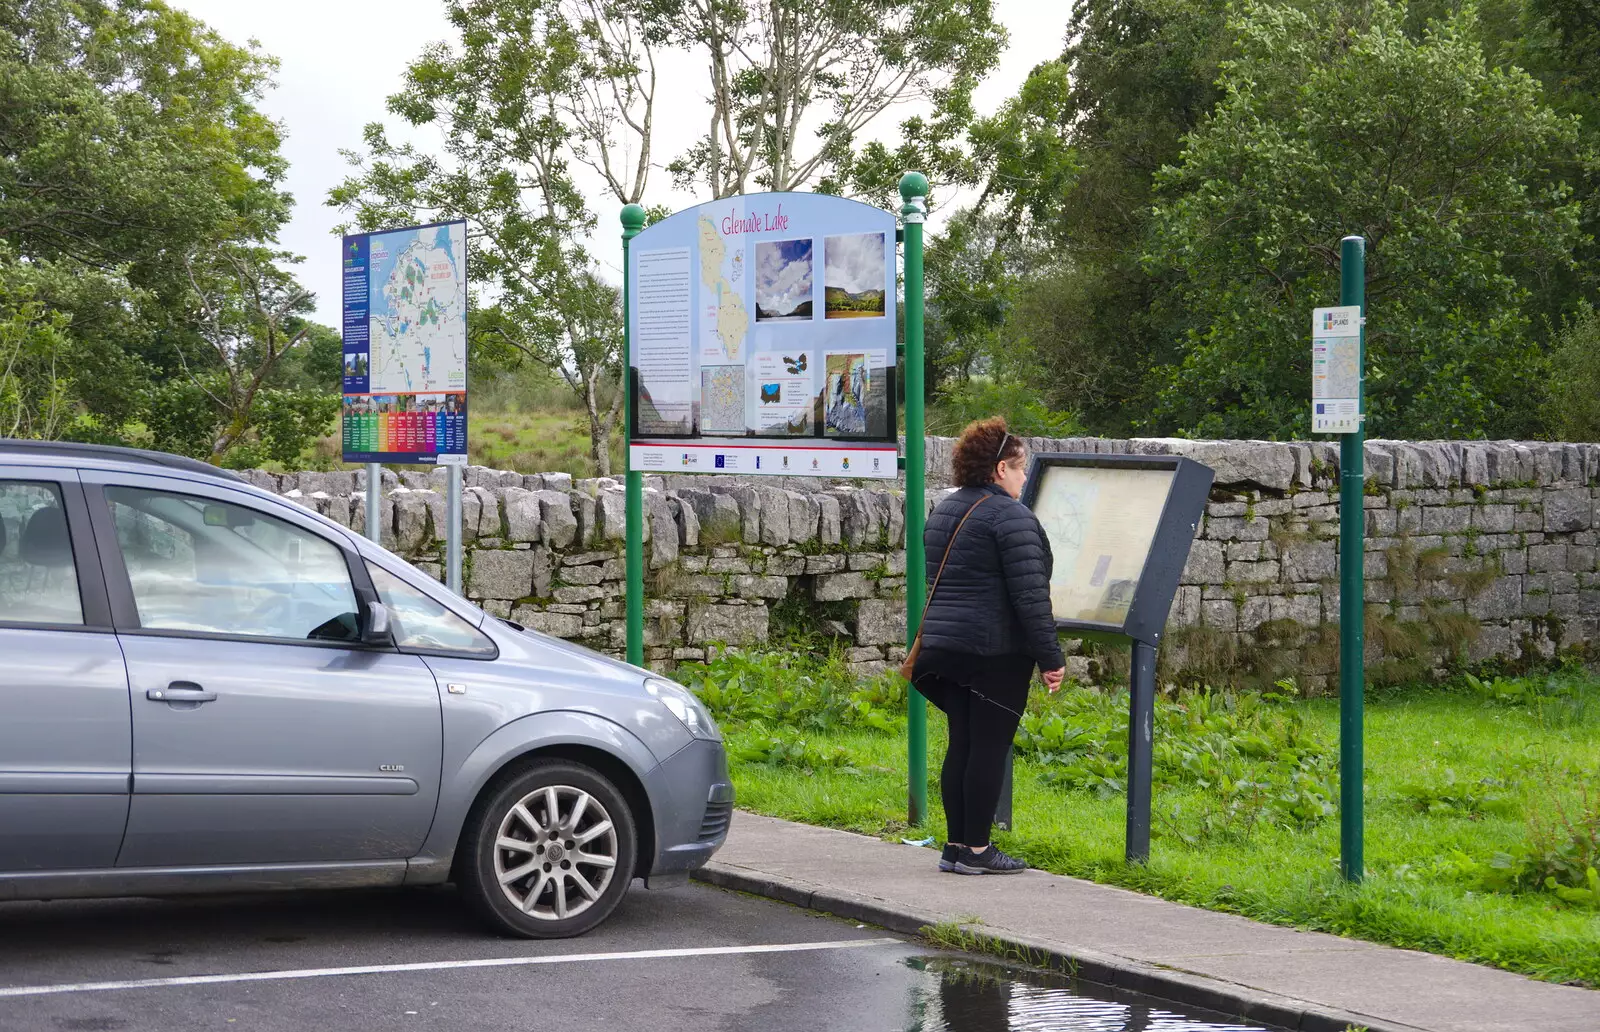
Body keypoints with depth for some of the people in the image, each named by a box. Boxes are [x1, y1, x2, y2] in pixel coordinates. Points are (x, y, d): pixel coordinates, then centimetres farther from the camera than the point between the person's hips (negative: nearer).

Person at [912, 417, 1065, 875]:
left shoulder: (943, 511, 16)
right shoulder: (1010, 515, -12)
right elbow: (1029, 593, -16)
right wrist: (1051, 656, -14)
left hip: (945, 644, 8)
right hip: (997, 650, -8)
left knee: (961, 744, 11)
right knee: (990, 747, -3)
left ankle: (956, 845, 13)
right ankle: (976, 850, 0)